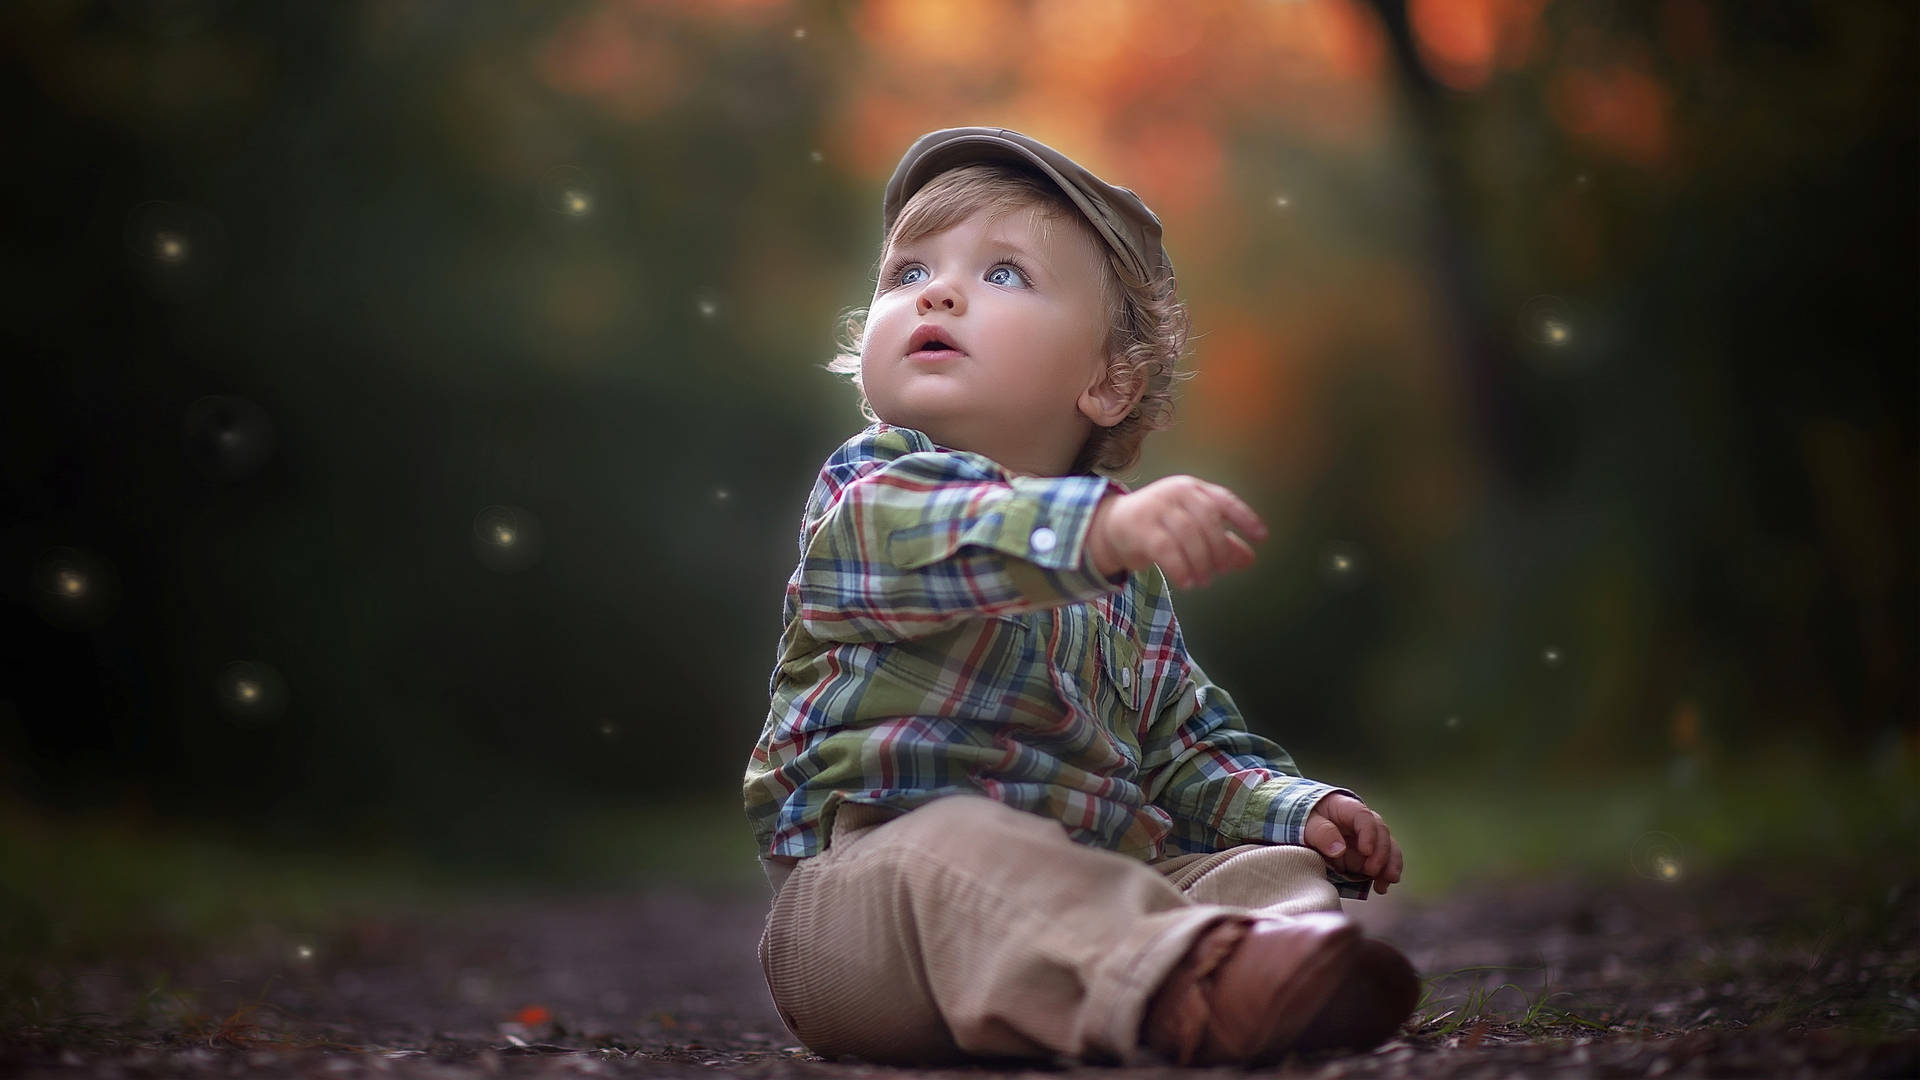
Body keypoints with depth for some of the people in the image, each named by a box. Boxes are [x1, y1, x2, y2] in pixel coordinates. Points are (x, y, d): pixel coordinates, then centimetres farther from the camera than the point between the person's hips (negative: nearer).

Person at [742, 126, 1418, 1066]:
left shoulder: (1133, 582, 20)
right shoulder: (864, 491, 0)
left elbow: (1186, 750, 27)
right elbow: (919, 537, -26)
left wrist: (1297, 811, 7)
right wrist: (1101, 528, -44)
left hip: (1084, 884, 6)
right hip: (868, 871, -6)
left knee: (1275, 866, -11)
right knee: (957, 849, -36)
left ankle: (1264, 988, -46)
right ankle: (1175, 984, -62)